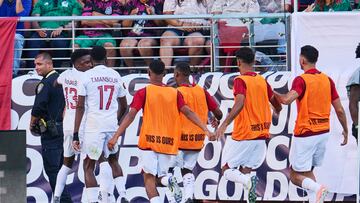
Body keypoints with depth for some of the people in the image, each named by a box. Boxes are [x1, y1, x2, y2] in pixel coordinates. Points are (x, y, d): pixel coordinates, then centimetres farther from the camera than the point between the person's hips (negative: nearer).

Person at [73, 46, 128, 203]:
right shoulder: (116, 76, 10)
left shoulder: (86, 76, -3)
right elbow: (123, 106, 18)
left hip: (93, 126, -4)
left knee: (88, 166, 5)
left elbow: (80, 107, -8)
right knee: (113, 160, 24)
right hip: (112, 125, 4)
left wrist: (76, 134, -7)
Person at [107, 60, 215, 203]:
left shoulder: (143, 93, -3)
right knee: (160, 176, 16)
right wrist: (205, 130, -4)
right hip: (168, 143, 3)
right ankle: (169, 180, -19)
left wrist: (116, 137, -11)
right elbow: (188, 113, -3)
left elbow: (131, 115, -10)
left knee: (149, 178, -1)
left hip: (149, 142, -3)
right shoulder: (175, 93, 6)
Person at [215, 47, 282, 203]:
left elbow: (240, 103, -27)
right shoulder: (262, 81, 8)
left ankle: (248, 181, -24)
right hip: (261, 135, 6)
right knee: (245, 171, 13)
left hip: (243, 136, -6)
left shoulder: (240, 81, -10)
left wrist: (224, 124, -30)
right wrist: (276, 111, 38)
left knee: (227, 169, 5)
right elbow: (277, 106, 13)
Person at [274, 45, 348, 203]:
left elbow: (287, 100, -29)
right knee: (308, 171, 19)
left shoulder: (301, 80, -12)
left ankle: (317, 188, -24)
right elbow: (339, 110, 6)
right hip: (323, 132, 6)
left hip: (305, 134, -6)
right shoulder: (327, 80, 5)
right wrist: (345, 130, 18)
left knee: (295, 175, 2)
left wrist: (274, 93, -10)